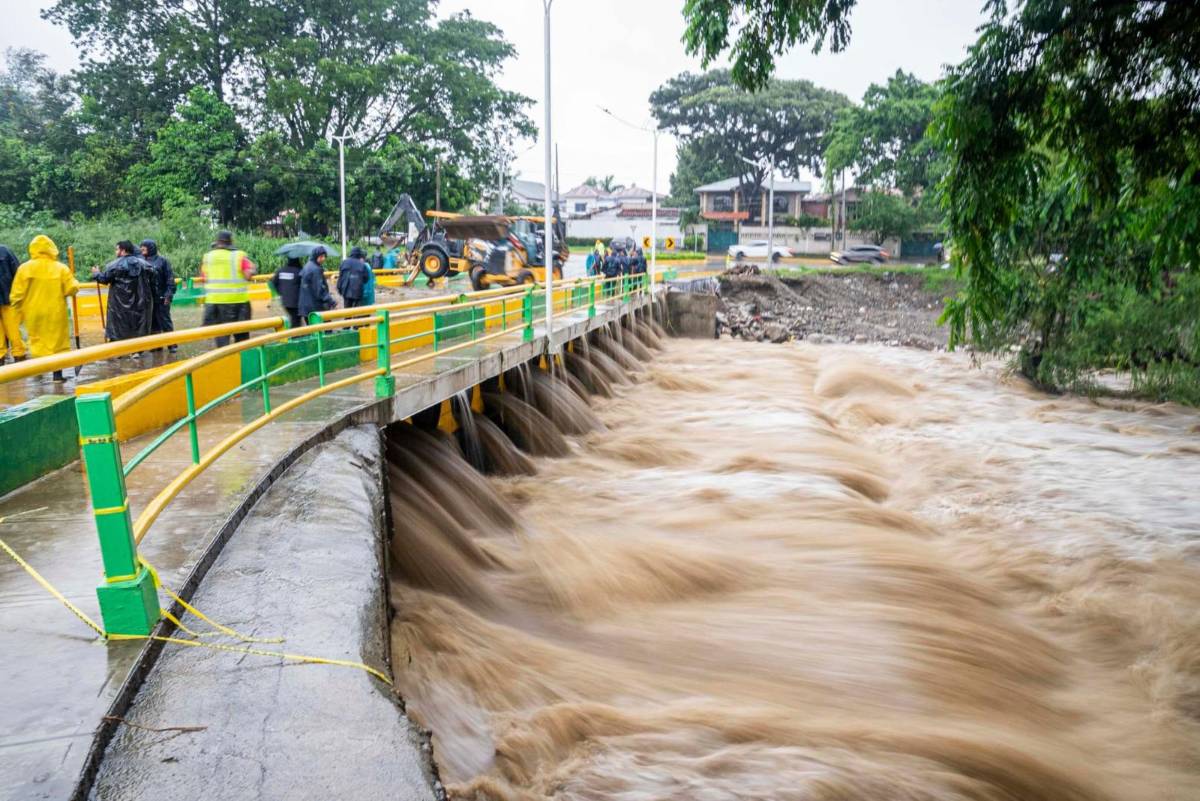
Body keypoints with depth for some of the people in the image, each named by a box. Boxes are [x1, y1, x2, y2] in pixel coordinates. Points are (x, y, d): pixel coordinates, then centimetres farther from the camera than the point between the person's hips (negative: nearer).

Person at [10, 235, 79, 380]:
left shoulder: (24, 268, -5)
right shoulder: (61, 268, -8)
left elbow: (17, 293, -3)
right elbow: (72, 289, -8)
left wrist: (18, 309, 10)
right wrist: (73, 281, 12)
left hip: (33, 313, 1)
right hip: (55, 313, -1)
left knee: (36, 340, 18)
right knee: (57, 341, 7)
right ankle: (57, 373, 6)